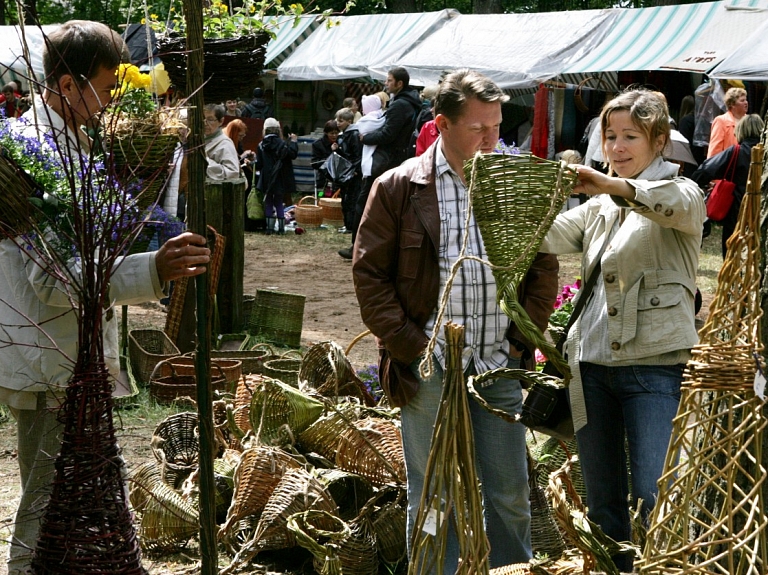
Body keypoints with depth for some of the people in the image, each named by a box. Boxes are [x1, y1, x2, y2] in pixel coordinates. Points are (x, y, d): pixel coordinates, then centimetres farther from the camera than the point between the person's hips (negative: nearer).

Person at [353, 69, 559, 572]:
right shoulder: (398, 187, -2)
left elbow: (544, 267, 14)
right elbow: (369, 275, -2)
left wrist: (522, 338, 3)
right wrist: (410, 347, -9)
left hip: (500, 369, 3)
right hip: (430, 370, -3)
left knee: (510, 496, 10)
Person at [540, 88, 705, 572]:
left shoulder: (682, 193, 0)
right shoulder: (600, 205, 19)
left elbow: (682, 205, -25)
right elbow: (551, 236, 4)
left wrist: (610, 185, -42)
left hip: (654, 366, -6)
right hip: (592, 363, 6)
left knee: (653, 497, -11)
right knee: (602, 499, 12)